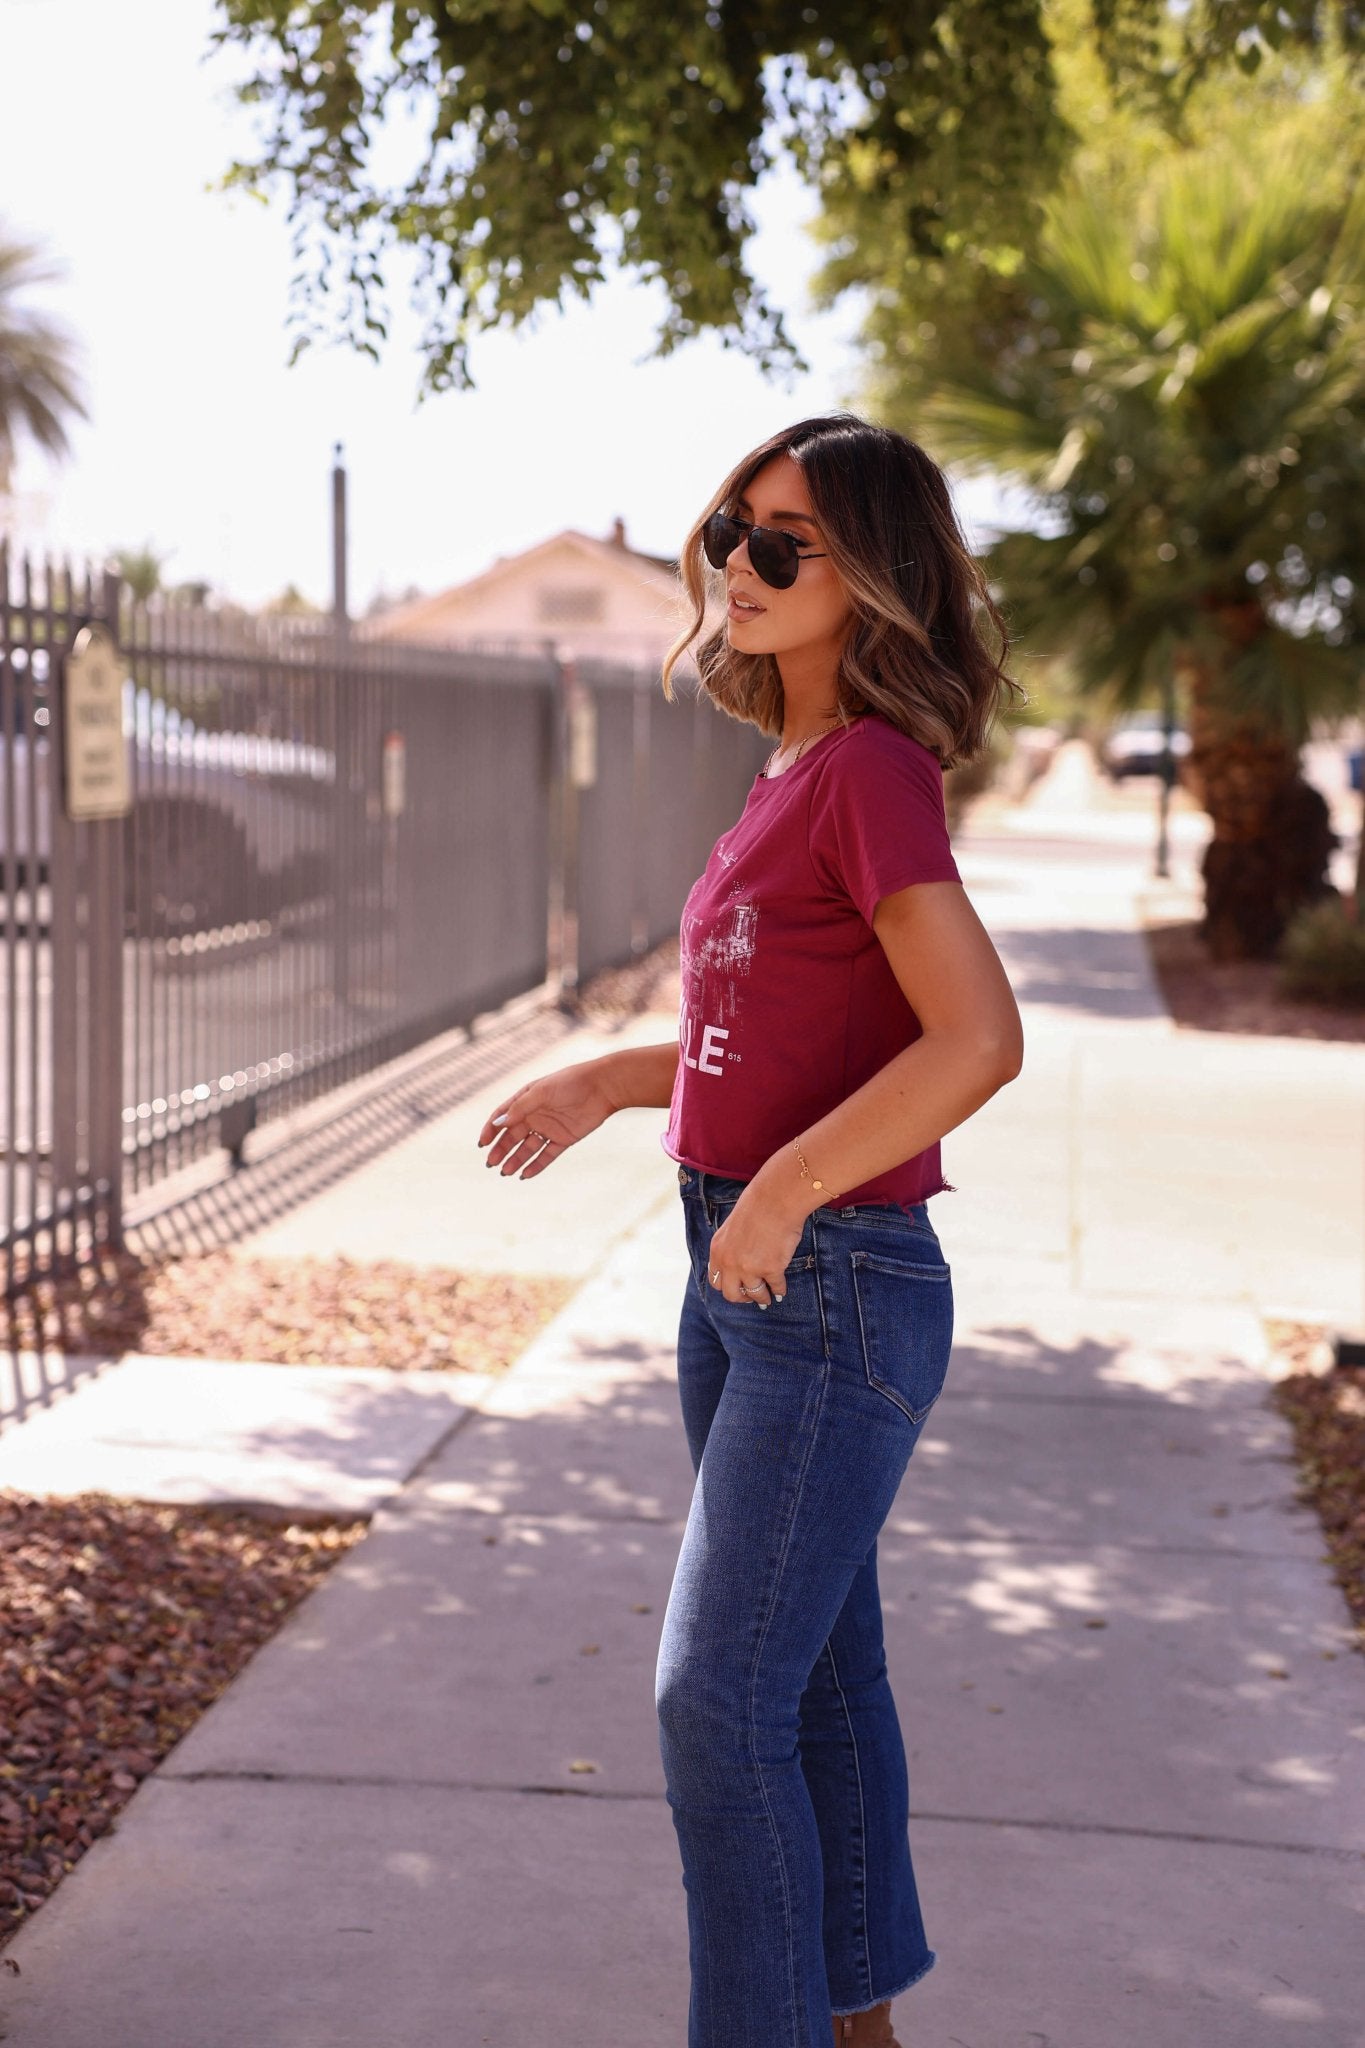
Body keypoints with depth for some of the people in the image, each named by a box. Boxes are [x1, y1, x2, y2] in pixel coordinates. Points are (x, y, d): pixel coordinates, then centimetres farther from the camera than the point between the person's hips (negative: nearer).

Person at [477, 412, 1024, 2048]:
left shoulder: (874, 769, -16)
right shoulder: (792, 775, 11)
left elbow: (975, 1040, -26)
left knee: (718, 1701, -5)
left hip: (837, 1294, -9)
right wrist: (609, 1079, 15)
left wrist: (780, 1195, -21)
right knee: (817, 1674, 18)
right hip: (740, 1284, 9)